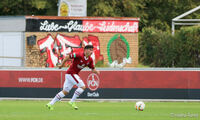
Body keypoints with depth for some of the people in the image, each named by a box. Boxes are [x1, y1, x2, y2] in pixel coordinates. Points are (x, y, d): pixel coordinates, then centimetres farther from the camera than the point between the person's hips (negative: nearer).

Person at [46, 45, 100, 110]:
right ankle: (72, 101, -8)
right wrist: (61, 65, -12)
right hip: (71, 73, -8)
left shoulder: (90, 60, 4)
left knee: (65, 92, 11)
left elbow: (93, 69, 11)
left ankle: (50, 104, 15)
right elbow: (67, 57, -15)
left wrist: (96, 71, -11)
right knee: (82, 86, -15)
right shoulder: (79, 55, -20)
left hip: (74, 74, 8)